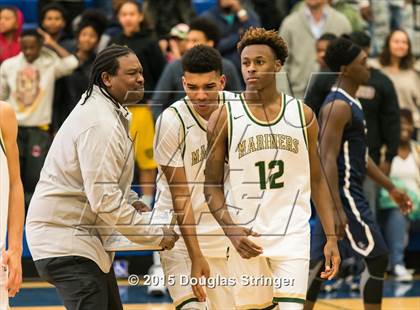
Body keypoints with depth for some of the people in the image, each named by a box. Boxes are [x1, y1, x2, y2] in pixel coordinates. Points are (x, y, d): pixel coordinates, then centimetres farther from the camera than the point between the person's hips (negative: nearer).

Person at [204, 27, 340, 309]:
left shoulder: (303, 115, 5)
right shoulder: (224, 117, -1)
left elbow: (317, 181, 10)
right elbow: (212, 185, -2)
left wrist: (332, 237, 4)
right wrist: (231, 230, -17)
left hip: (292, 234, 1)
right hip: (244, 236, -1)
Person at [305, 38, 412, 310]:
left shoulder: (351, 103, 15)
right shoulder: (338, 106, -16)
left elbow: (360, 154, 23)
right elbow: (328, 160, -22)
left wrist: (391, 188, 21)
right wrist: (338, 209, -27)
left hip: (351, 192, 10)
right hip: (344, 194, -10)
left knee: (321, 261, 10)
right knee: (378, 257, -5)